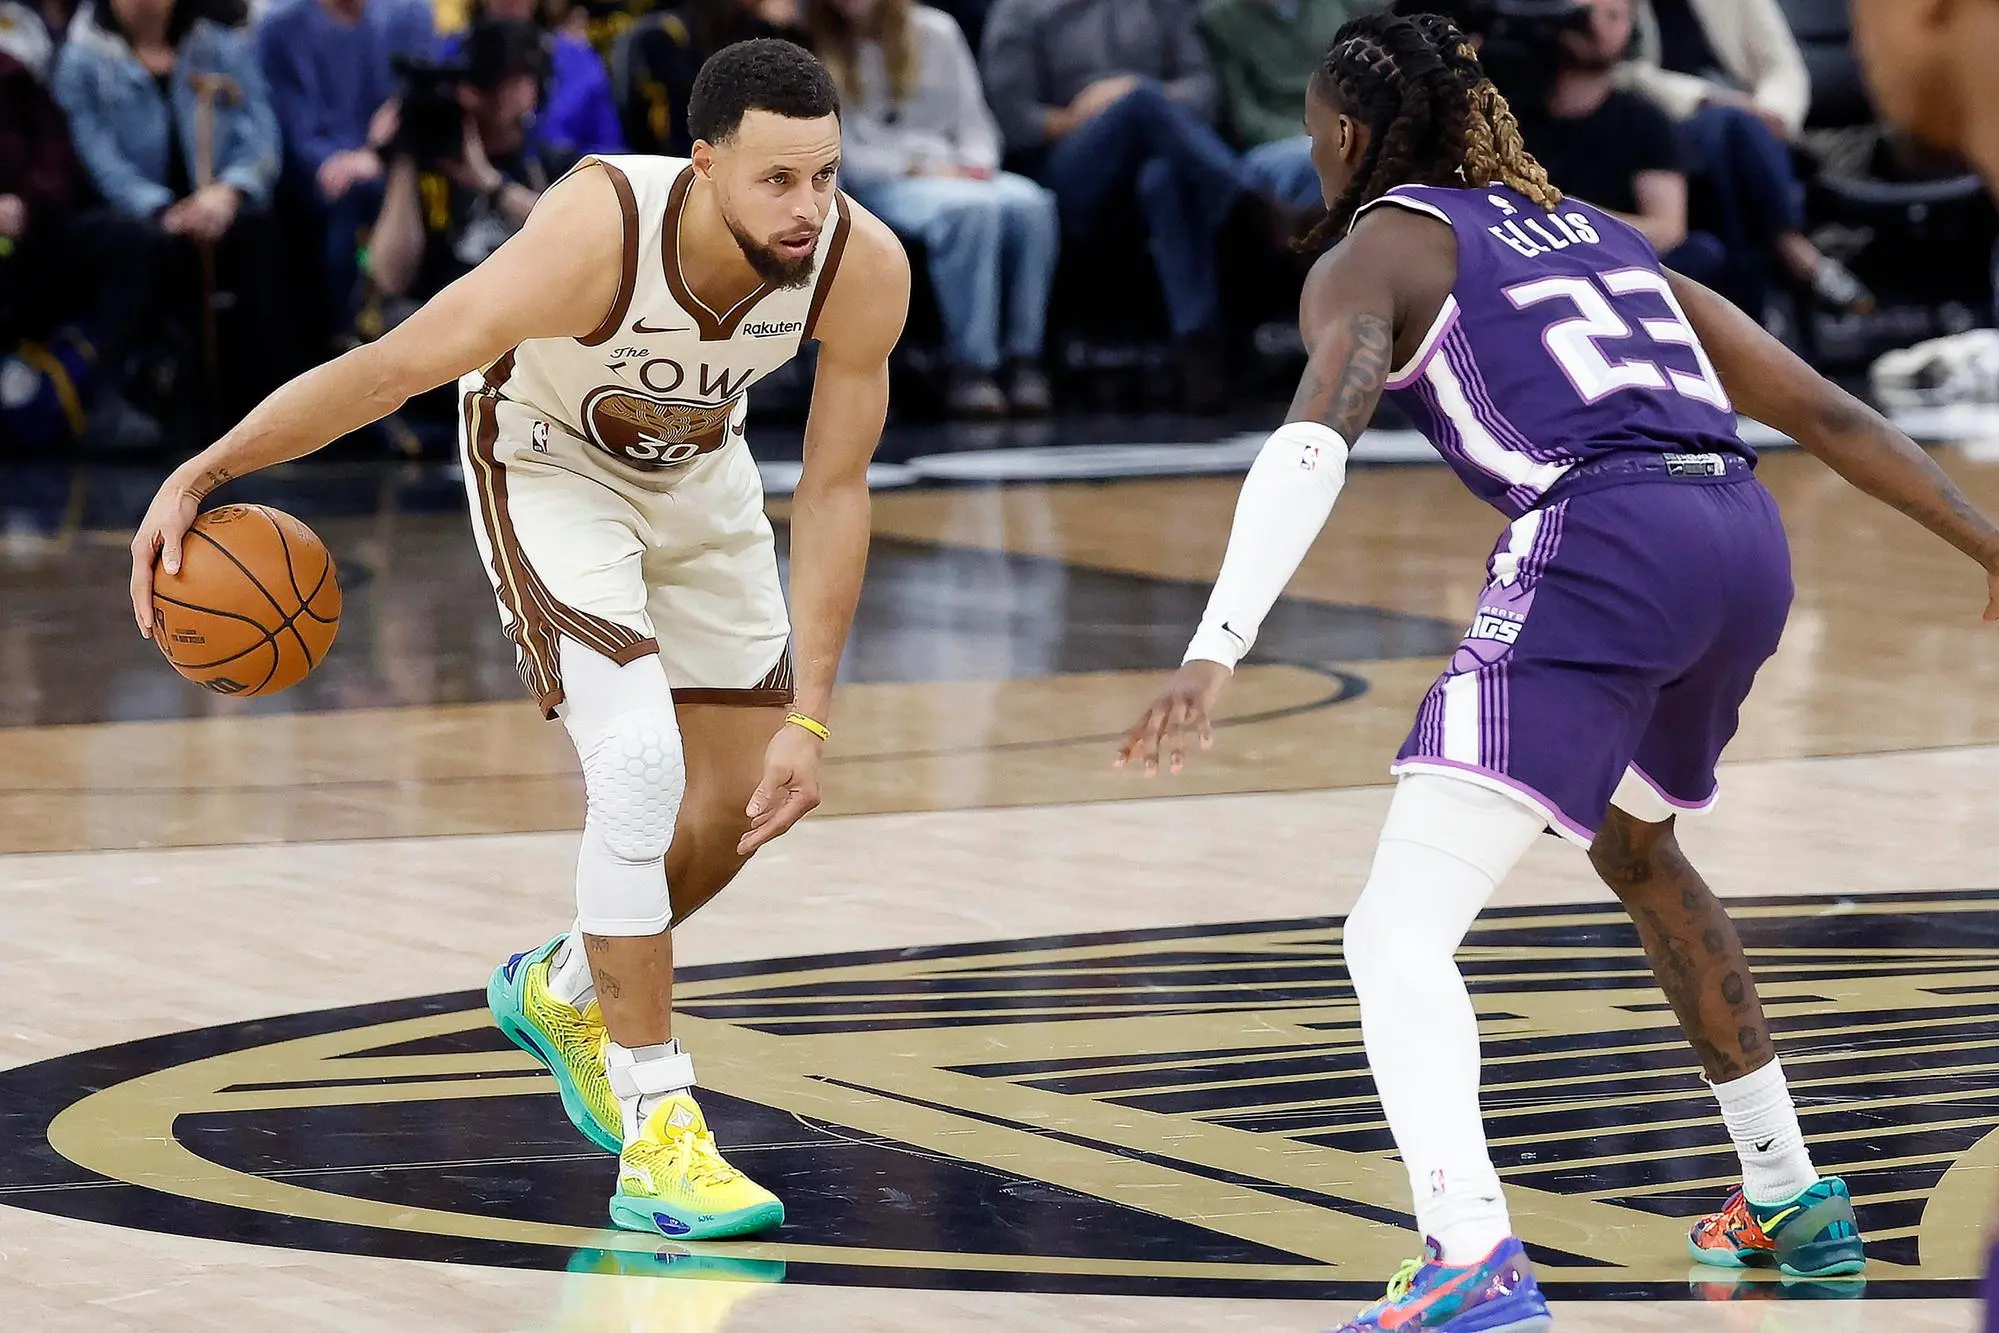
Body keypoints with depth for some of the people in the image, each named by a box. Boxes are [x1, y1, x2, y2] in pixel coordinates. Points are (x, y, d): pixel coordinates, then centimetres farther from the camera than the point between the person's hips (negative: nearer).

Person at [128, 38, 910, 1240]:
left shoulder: (864, 267, -29)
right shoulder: (600, 235, -41)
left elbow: (834, 488, -18)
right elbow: (388, 370, -30)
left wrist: (809, 718, -21)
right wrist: (201, 476, -26)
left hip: (698, 469, 5)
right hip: (548, 463, -5)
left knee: (748, 799, 11)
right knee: (641, 764, -23)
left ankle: (568, 991, 39)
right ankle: (657, 1138, -16)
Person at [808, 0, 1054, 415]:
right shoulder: (819, 52, 5)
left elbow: (973, 120, 14)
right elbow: (841, 155, -2)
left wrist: (976, 163, -6)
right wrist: (917, 166, -12)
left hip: (956, 172, 4)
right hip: (883, 184, -4)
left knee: (1030, 204, -31)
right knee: (968, 209, -37)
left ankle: (1022, 359, -30)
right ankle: (970, 368, -37)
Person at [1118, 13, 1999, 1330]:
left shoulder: (1374, 249, 11)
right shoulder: (1598, 231, 30)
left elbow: (1314, 445, -10)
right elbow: (1828, 411, 25)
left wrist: (1216, 655, -21)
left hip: (1599, 543, -7)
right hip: (1747, 540, 7)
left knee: (1399, 931, -8)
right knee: (1636, 845, 35)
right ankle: (1792, 1201, 39)